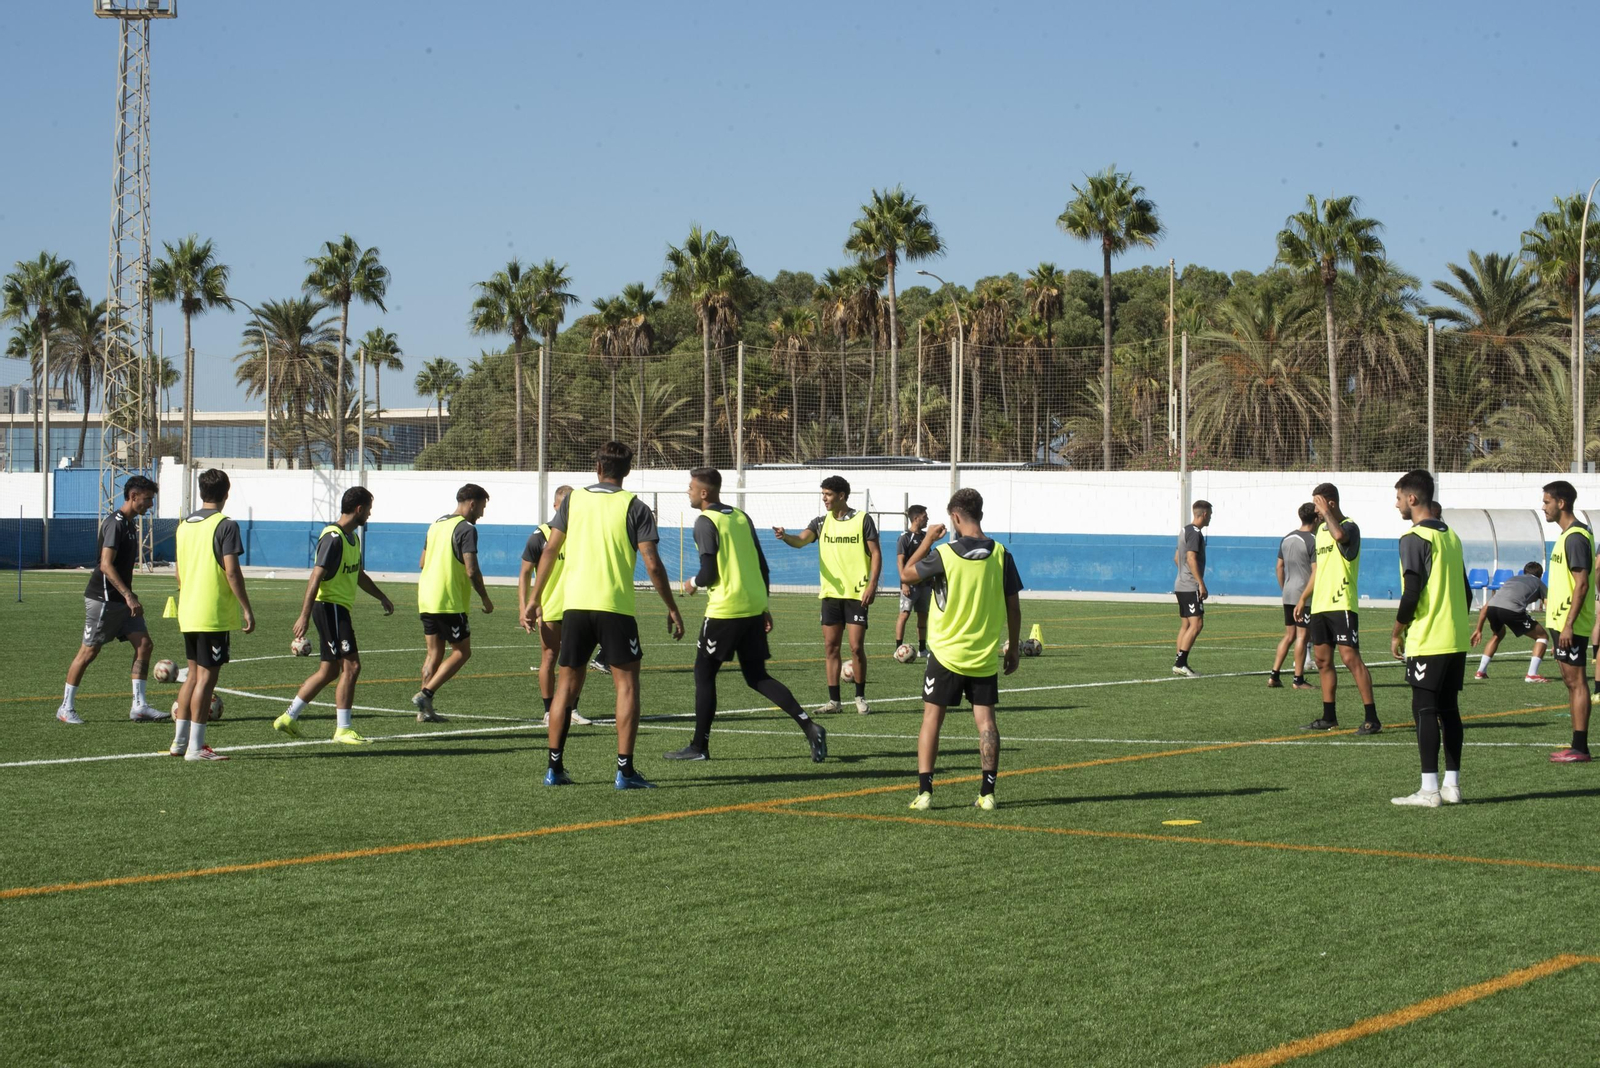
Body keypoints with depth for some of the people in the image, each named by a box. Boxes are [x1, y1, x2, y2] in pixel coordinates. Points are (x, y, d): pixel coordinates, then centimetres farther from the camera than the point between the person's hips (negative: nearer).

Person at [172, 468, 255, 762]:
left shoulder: (184, 525, 11)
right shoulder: (225, 525, -11)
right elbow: (231, 572, -16)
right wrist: (246, 609, -11)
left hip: (188, 613, 7)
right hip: (215, 614, -7)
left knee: (193, 674, 16)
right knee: (207, 677, -4)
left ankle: (180, 741, 18)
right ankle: (195, 747, -5)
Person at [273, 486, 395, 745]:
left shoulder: (352, 538, 15)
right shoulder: (333, 537, -16)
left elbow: (358, 575, 30)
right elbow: (316, 577, -22)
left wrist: (381, 597, 31)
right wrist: (304, 616, -26)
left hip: (340, 609, 10)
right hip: (330, 606, -10)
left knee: (329, 671, 13)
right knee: (351, 665, -9)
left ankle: (289, 718, 19)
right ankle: (343, 729, -4)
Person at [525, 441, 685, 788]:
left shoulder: (573, 500, 7)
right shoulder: (634, 507, -1)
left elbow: (550, 550, 6)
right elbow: (652, 564, -6)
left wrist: (534, 598, 13)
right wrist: (672, 609, 2)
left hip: (574, 604, 3)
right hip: (615, 606, -3)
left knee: (567, 683, 12)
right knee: (627, 683, 4)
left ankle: (554, 766, 12)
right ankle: (625, 769, -3)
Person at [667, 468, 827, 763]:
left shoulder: (705, 522, -9)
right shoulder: (741, 517, 14)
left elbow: (709, 573, -15)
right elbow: (762, 567, 15)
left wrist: (693, 583, 7)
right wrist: (763, 607, 21)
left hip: (724, 611, -7)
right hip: (753, 608, 7)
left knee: (704, 673, 7)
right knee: (757, 677, 11)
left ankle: (699, 746, 9)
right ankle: (809, 727, -2)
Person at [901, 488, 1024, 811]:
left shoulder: (944, 554, -12)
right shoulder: (1000, 554, -3)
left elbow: (907, 574, 3)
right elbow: (1013, 606, 1)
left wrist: (928, 540, 11)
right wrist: (1013, 647, 11)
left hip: (946, 653, -2)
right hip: (985, 655, 2)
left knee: (932, 718, 4)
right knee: (985, 719, 5)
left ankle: (924, 791, -1)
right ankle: (988, 793, 3)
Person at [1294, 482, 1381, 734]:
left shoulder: (1349, 527, -10)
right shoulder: (1321, 529, 17)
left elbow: (1339, 535, -36)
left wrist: (1326, 512, -22)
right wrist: (1303, 598, 24)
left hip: (1341, 605, -9)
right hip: (1319, 606, 9)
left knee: (1350, 657, -13)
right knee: (1322, 660, 10)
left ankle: (1371, 718, -12)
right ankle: (1329, 717, 18)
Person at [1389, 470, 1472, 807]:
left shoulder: (1415, 538, -11)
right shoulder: (1451, 536, 15)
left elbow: (1412, 594, -17)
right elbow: (1466, 592, 17)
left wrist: (1396, 633, -6)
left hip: (1427, 641, -8)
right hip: (1457, 640, 8)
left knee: (1424, 710, -6)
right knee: (1449, 709, 11)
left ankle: (1429, 789, -8)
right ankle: (1452, 785, 12)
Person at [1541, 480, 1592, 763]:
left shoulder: (1576, 537, -16)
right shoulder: (1567, 535, 15)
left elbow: (1582, 584, -21)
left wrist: (1568, 624, -23)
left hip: (1571, 624, -10)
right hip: (1562, 621, 10)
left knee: (1575, 680, -7)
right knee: (1571, 681, 11)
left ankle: (1579, 748, -6)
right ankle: (1578, 746, 15)